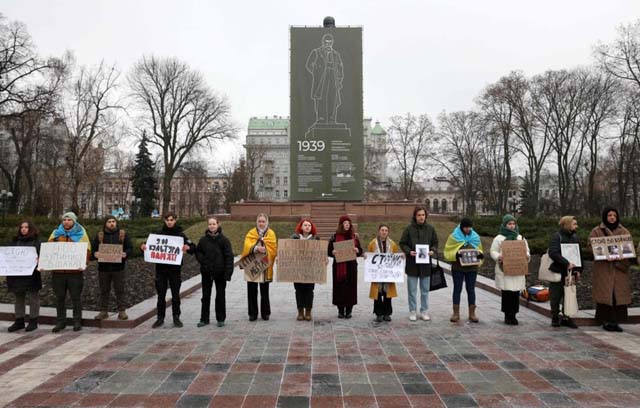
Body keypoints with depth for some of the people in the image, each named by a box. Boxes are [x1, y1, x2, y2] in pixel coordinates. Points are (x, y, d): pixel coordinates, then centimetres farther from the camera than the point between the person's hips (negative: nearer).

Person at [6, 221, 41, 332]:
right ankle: (19, 321, 20)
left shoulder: (36, 242, 0)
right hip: (17, 275, 5)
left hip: (31, 276, -5)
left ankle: (33, 321, 10)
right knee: (19, 299, 12)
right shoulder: (15, 241, 14)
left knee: (33, 298, 2)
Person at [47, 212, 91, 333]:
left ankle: (77, 322, 13)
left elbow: (87, 250, -3)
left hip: (75, 271, -3)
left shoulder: (81, 234, 2)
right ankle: (60, 322, 20)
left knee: (76, 297, 4)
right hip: (58, 271, 3)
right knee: (59, 298, 9)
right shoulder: (56, 233, 11)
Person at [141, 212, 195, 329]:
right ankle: (160, 318, 17)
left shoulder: (180, 234, 1)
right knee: (161, 294, 6)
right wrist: (143, 247, -12)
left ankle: (176, 317, 16)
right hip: (161, 268, 1)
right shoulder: (159, 233, 6)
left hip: (175, 268, -1)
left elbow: (193, 247, -2)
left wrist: (188, 247, -24)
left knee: (175, 294, 6)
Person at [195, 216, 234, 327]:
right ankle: (204, 319, 22)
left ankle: (220, 319, 19)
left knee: (220, 296, 7)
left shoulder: (224, 240, -7)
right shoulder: (203, 240, 0)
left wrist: (227, 273, -16)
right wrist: (202, 260, -6)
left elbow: (229, 257, -9)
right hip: (206, 272, 2)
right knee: (205, 296, 11)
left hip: (220, 273, -2)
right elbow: (197, 252, 14)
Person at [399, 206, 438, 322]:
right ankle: (412, 312, 18)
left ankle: (424, 311, 23)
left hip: (426, 264, 2)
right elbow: (402, 243, 0)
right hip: (412, 264, -2)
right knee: (412, 290, 7)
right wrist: (409, 251, -16)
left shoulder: (430, 229, 3)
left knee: (425, 290, 11)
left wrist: (433, 250, -9)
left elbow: (435, 243, 10)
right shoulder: (409, 229, -4)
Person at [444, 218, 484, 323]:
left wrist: (480, 254, -9)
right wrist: (456, 254, -22)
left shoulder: (475, 237, 7)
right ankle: (456, 313, 12)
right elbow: (447, 252, -4)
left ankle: (472, 313, 14)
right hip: (457, 268, -2)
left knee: (471, 289, 7)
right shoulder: (454, 237, -2)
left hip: (472, 268, 2)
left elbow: (479, 250, 14)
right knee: (457, 289, 5)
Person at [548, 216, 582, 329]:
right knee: (556, 296, 2)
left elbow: (579, 255, 15)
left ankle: (567, 318, 17)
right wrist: (567, 263, -25)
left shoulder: (575, 237, 13)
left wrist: (578, 270, 5)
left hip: (570, 272, 6)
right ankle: (555, 318, 15)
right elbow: (553, 253, -20)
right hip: (558, 272, -5)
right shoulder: (556, 237, -8)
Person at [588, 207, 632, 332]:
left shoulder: (624, 232, 13)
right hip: (603, 268, -3)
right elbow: (591, 246, -5)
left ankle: (615, 321, 9)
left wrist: (622, 256, -14)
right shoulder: (596, 231, 3)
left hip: (620, 268, 3)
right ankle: (605, 321, 2)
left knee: (618, 294, 1)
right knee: (605, 294, -5)